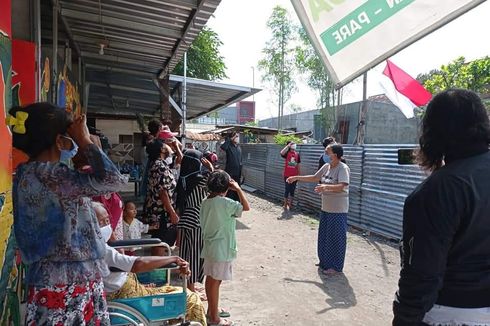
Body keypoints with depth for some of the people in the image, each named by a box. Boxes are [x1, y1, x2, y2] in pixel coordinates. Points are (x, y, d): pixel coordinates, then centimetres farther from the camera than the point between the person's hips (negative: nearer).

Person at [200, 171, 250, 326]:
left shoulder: (205, 202, 3)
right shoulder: (225, 202, -20)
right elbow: (246, 207, -14)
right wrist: (238, 189, -9)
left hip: (209, 247, 8)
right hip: (221, 250, -8)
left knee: (210, 280, 18)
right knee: (215, 282, 2)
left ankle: (212, 310, 34)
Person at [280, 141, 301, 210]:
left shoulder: (297, 154, 7)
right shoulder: (287, 153, -5)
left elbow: (298, 165, 13)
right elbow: (282, 153, -30)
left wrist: (299, 174, 13)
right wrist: (288, 145, -23)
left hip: (294, 175, 4)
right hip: (287, 175, -4)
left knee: (292, 190, 11)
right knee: (287, 190, 1)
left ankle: (290, 204, 23)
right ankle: (285, 205, 13)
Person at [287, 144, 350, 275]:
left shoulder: (343, 168, -18)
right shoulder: (326, 166, 6)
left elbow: (341, 186, -30)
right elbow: (314, 178, 18)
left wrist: (326, 187, -45)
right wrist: (297, 178, 16)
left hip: (338, 210, -8)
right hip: (326, 208, 8)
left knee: (336, 237, 1)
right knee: (324, 235, 17)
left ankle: (336, 266, 14)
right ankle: (325, 261, 33)